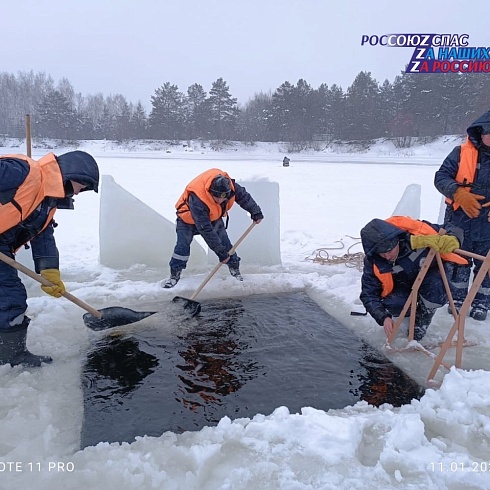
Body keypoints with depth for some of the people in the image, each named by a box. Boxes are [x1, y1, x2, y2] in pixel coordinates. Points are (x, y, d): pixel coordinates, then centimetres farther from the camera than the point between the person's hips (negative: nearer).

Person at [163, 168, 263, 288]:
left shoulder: (228, 185, -31)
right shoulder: (197, 200, -44)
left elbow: (243, 195, -8)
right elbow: (206, 230, -41)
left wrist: (255, 212, -8)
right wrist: (220, 251, -39)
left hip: (213, 216, 5)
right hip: (189, 216, -4)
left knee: (224, 241, 1)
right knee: (183, 245, -14)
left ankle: (234, 268, 18)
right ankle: (174, 275, 0)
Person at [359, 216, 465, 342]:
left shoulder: (417, 231, -33)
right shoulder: (373, 261, -26)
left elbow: (455, 231, -19)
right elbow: (369, 294, -18)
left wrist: (451, 240, -43)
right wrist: (384, 317, -33)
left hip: (430, 276, -1)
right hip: (402, 285, 1)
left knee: (436, 294, -34)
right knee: (392, 304, -29)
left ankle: (423, 318, 0)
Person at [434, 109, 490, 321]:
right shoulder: (462, 152, -5)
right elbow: (441, 177, -8)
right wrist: (459, 194, -25)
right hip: (460, 219, -1)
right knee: (458, 261, 12)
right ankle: (457, 299, 28)